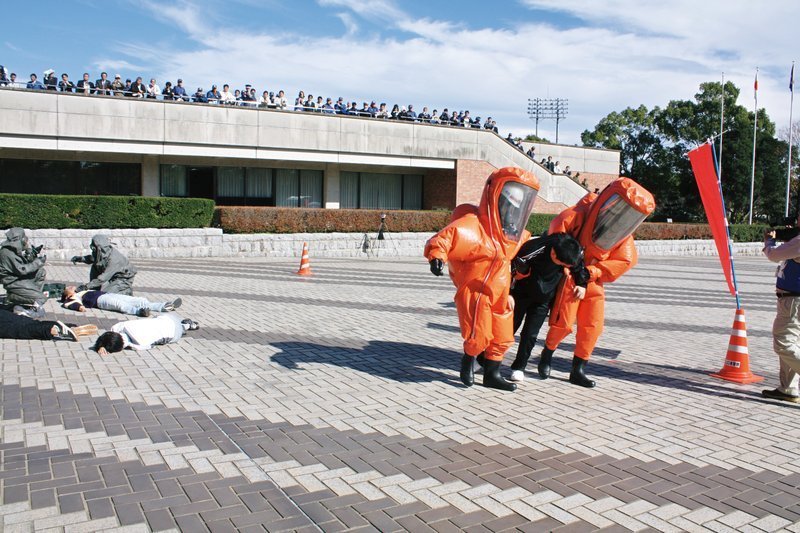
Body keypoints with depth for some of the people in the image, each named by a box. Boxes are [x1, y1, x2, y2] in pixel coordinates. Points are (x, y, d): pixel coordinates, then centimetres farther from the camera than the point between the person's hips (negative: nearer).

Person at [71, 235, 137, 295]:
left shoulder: (113, 259, -36)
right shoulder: (103, 253, -12)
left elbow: (103, 278, -33)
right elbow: (92, 258, 10)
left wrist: (86, 286, -29)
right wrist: (80, 258, -10)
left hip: (123, 279, -9)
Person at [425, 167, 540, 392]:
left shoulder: (512, 233, 8)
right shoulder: (473, 225, -21)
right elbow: (444, 238, -34)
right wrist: (437, 255, -50)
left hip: (500, 295, 8)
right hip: (475, 292, -8)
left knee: (502, 338, 13)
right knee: (479, 336, -6)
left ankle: (492, 375, 30)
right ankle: (468, 360, 26)